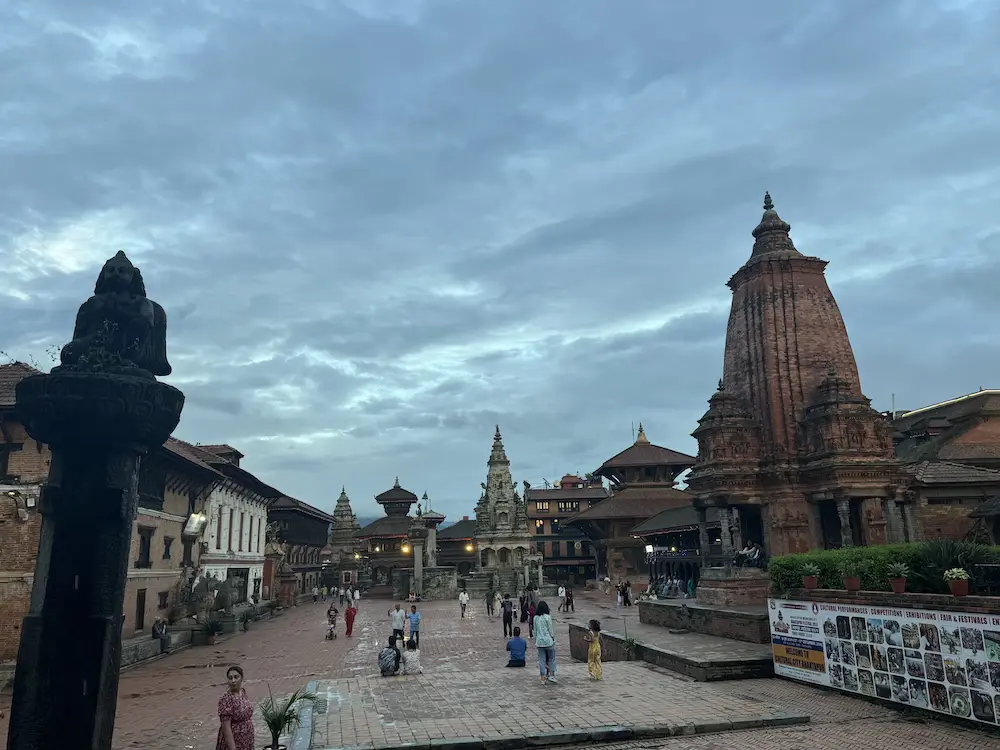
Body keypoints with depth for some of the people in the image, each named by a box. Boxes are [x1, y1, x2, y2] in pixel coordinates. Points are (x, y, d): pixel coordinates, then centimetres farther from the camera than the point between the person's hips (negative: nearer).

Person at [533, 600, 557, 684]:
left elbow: (535, 630, 8)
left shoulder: (535, 618, 2)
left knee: (541, 660, 8)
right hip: (548, 640, -4)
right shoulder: (547, 617, -11)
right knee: (551, 658, 12)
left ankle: (543, 678, 9)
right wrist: (553, 638, 6)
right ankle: (551, 675, 8)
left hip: (539, 641, 4)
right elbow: (550, 629, -7)